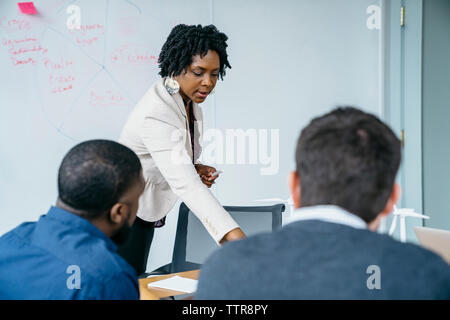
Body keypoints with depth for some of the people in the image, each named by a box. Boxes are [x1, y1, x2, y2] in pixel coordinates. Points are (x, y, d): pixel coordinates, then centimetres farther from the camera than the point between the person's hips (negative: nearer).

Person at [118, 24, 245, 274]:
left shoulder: (188, 98, -2)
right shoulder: (156, 114, -31)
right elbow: (186, 185, -42)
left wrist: (195, 168, -7)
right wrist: (234, 236, -51)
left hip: (145, 212, 9)